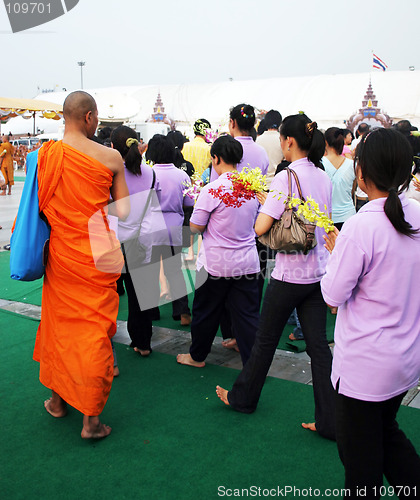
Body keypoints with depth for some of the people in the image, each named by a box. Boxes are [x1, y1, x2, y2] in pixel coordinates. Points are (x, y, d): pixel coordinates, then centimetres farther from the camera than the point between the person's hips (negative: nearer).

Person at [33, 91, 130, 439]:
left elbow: (35, 207, 2)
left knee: (58, 322, 19)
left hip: (60, 252, 3)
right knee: (95, 329, 5)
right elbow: (123, 212, -3)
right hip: (98, 254, -3)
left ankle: (57, 398, 37)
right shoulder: (111, 157, -7)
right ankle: (92, 418, 13)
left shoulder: (44, 155, -3)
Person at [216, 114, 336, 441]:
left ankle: (243, 398, 32)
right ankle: (330, 421, 16)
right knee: (318, 345, 10)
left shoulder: (286, 177, -17)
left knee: (266, 339, 12)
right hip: (319, 271, 7)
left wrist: (265, 206, 1)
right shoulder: (324, 178, 6)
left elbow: (261, 227, -22)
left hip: (290, 274, -7)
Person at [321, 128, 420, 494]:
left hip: (365, 364, -7)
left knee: (360, 452, 14)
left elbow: (333, 295, -17)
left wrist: (335, 252, -2)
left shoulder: (360, 228, -24)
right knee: (386, 430, 29)